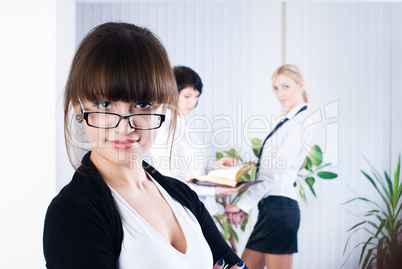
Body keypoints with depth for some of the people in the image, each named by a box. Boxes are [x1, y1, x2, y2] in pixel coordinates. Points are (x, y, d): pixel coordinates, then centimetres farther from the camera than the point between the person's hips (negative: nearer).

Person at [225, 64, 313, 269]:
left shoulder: (301, 122, -11)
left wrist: (243, 204, -15)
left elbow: (275, 171, -17)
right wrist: (245, 206, 11)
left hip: (279, 207, -9)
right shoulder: (288, 121, 17)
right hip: (270, 206, 9)